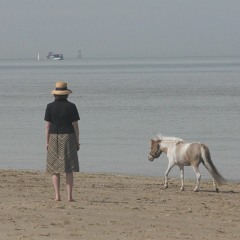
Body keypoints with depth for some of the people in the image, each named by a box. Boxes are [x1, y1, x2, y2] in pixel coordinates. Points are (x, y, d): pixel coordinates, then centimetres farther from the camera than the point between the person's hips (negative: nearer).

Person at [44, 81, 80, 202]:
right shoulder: (71, 106, -4)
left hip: (54, 138, 1)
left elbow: (47, 125, -3)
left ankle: (57, 195, -3)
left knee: (55, 169, 5)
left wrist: (47, 142, 2)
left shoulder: (50, 106, -2)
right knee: (69, 169, 4)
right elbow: (75, 125, -4)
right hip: (68, 138, 0)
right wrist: (77, 142, 3)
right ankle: (69, 196, -1)